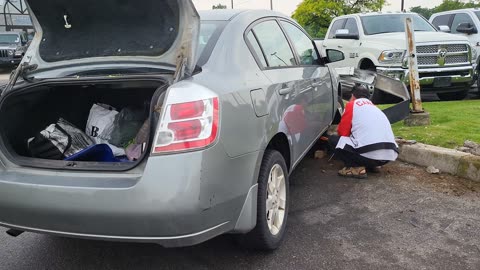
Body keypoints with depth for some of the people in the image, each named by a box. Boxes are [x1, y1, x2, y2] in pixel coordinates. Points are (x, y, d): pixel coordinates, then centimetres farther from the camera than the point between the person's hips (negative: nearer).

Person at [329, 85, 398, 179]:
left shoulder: (352, 104, 6)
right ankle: (374, 165, 16)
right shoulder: (374, 107, 26)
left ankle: (356, 168, -5)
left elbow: (342, 132, 5)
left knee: (333, 140, 9)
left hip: (369, 154, -8)